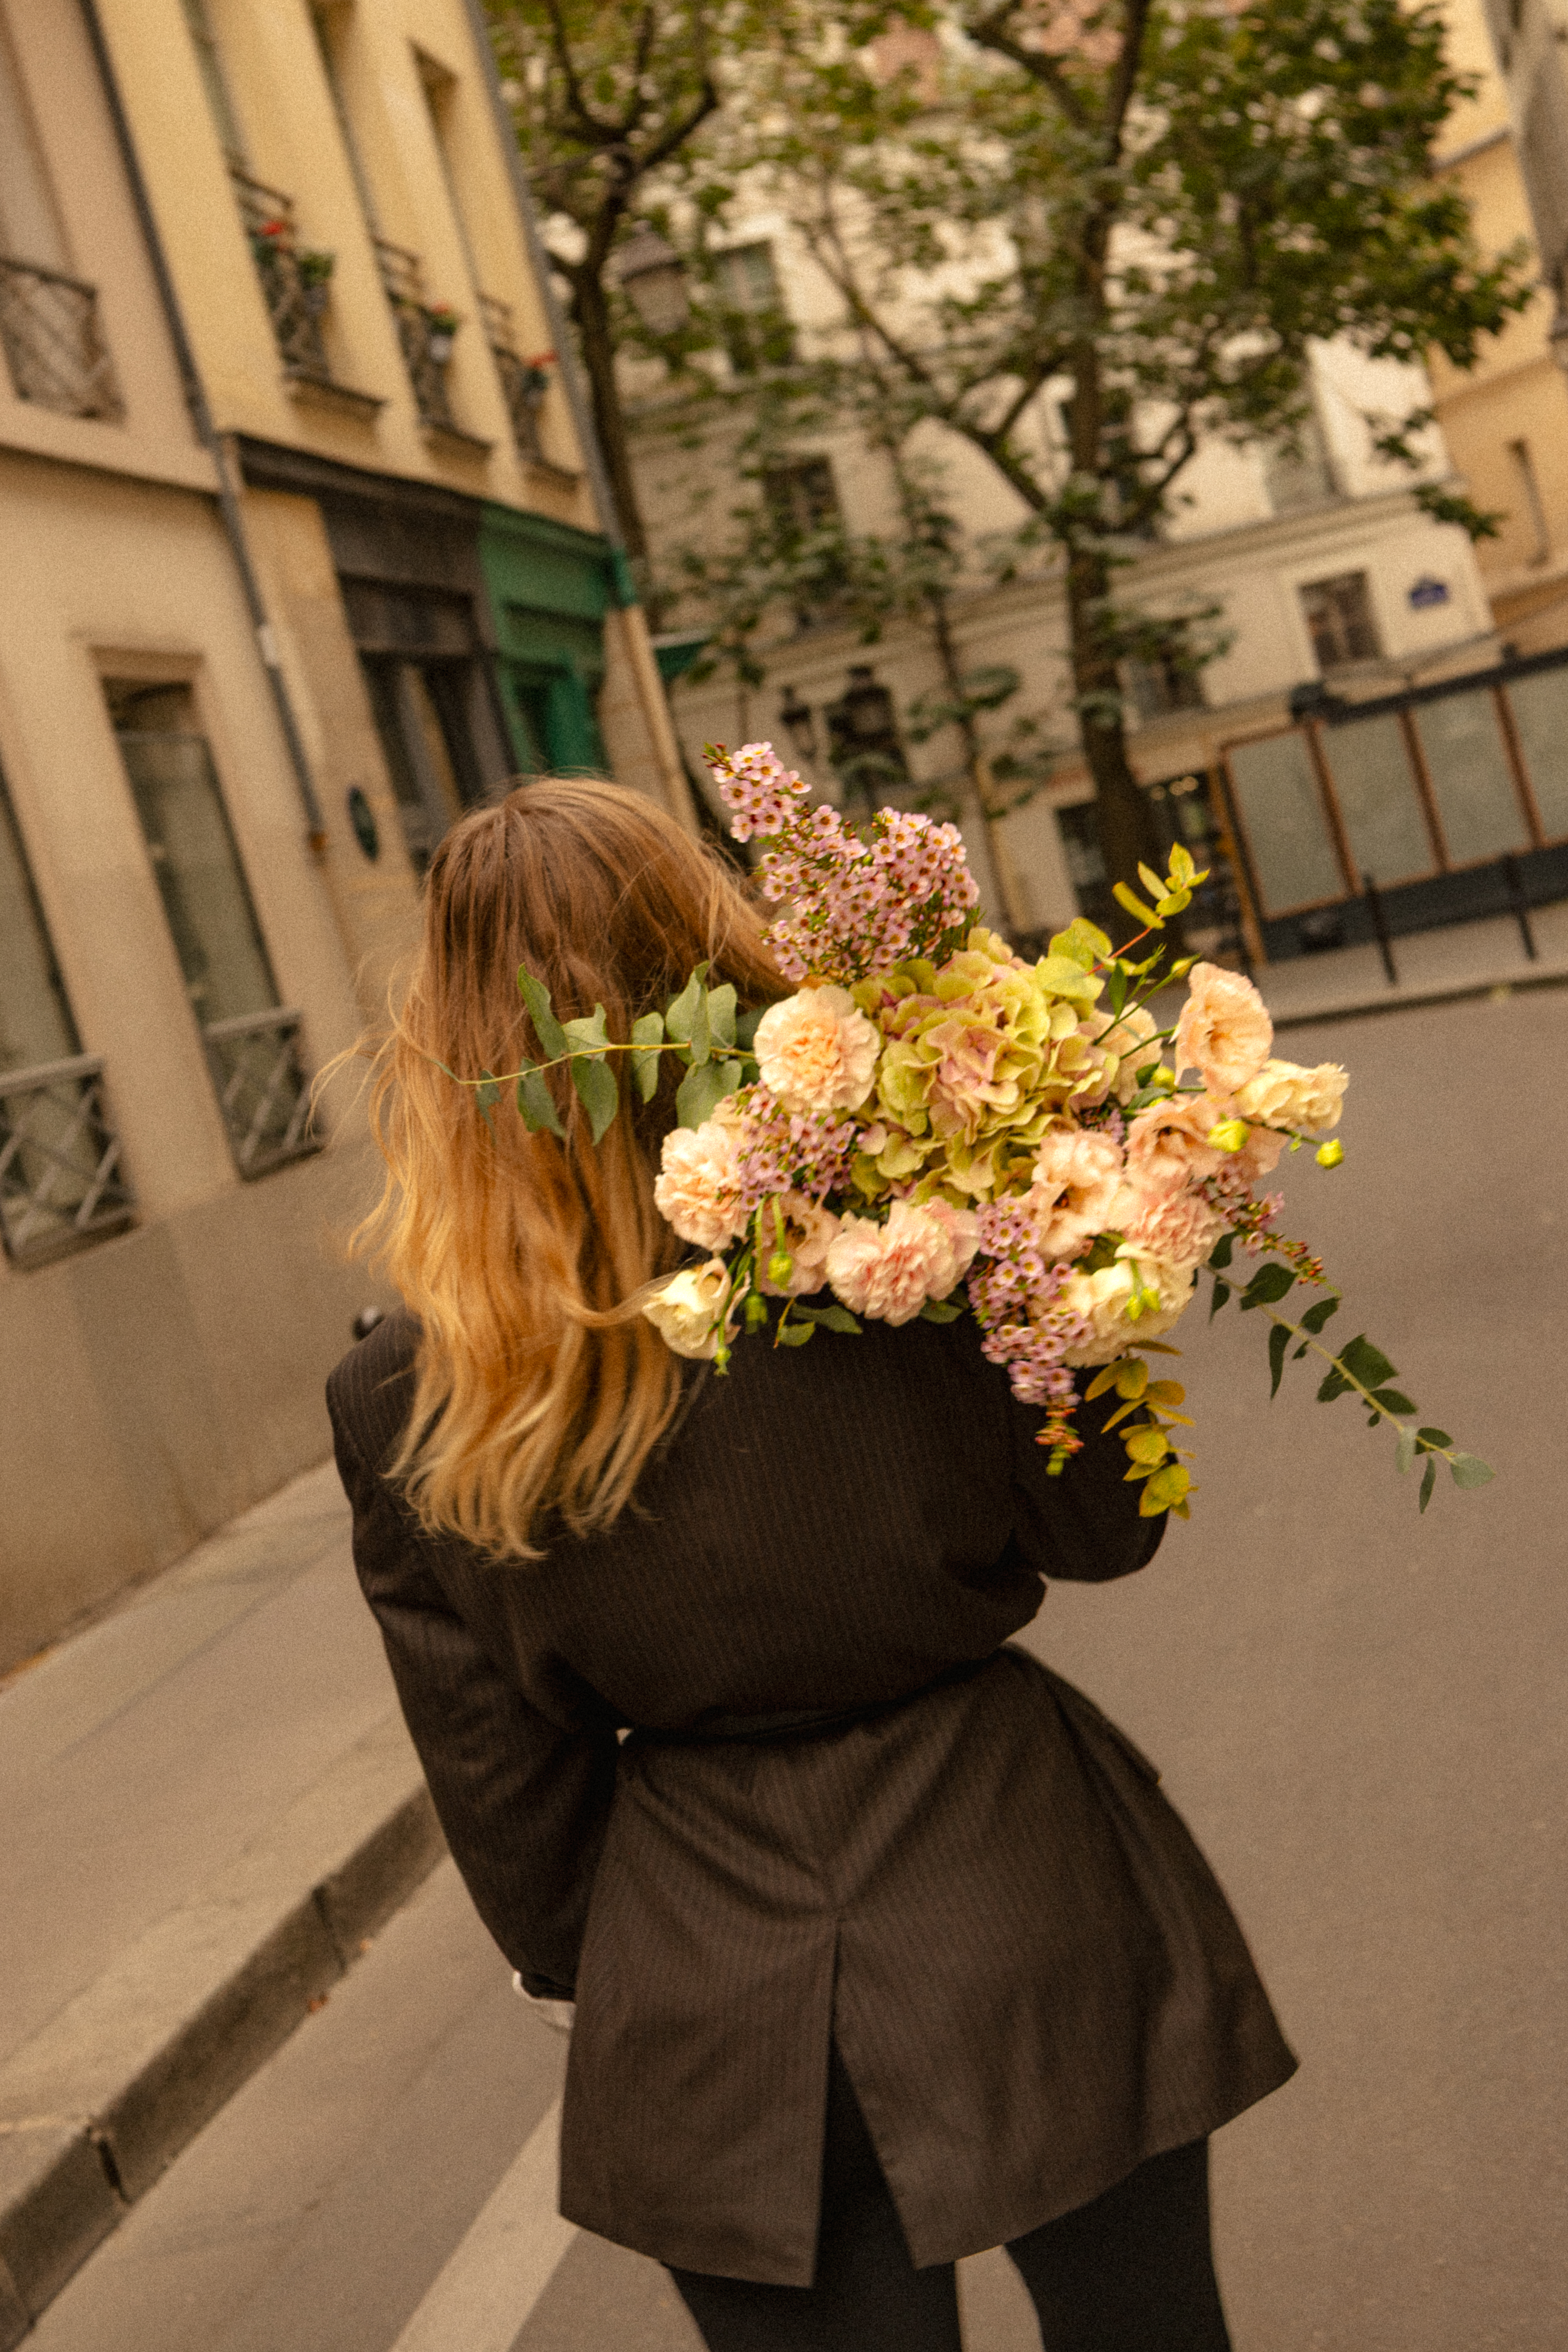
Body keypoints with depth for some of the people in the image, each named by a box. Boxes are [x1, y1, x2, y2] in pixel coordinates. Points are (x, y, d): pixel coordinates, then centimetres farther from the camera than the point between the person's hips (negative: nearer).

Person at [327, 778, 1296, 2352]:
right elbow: (1102, 1531, -5)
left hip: (716, 2039, 1)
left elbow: (498, 1780, -2)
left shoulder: (402, 1410, -12)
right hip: (1025, 1932, -1)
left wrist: (589, 1978, 15)